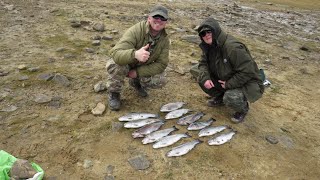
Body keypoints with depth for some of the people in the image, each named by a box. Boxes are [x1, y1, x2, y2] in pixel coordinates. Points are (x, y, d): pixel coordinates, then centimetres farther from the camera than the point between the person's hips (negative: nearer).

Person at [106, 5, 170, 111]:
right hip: (125, 63, -4)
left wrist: (137, 72, -25)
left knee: (160, 81, -20)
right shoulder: (135, 31, -31)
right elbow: (115, 53, -42)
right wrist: (135, 54, -64)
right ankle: (113, 93, -5)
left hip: (142, 68, 4)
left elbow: (161, 64, -15)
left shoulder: (164, 39, -16)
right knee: (115, 65, -37)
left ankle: (136, 82, 14)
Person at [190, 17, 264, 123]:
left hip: (247, 83, -7)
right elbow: (203, 62, 2)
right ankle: (219, 98, 15)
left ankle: (243, 109, 2)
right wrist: (205, 78, -18)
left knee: (230, 98, -37)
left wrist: (229, 84, -26)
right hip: (224, 78, 8)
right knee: (200, 74, -7)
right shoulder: (208, 46, -5)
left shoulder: (233, 47, -31)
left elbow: (247, 72, -31)